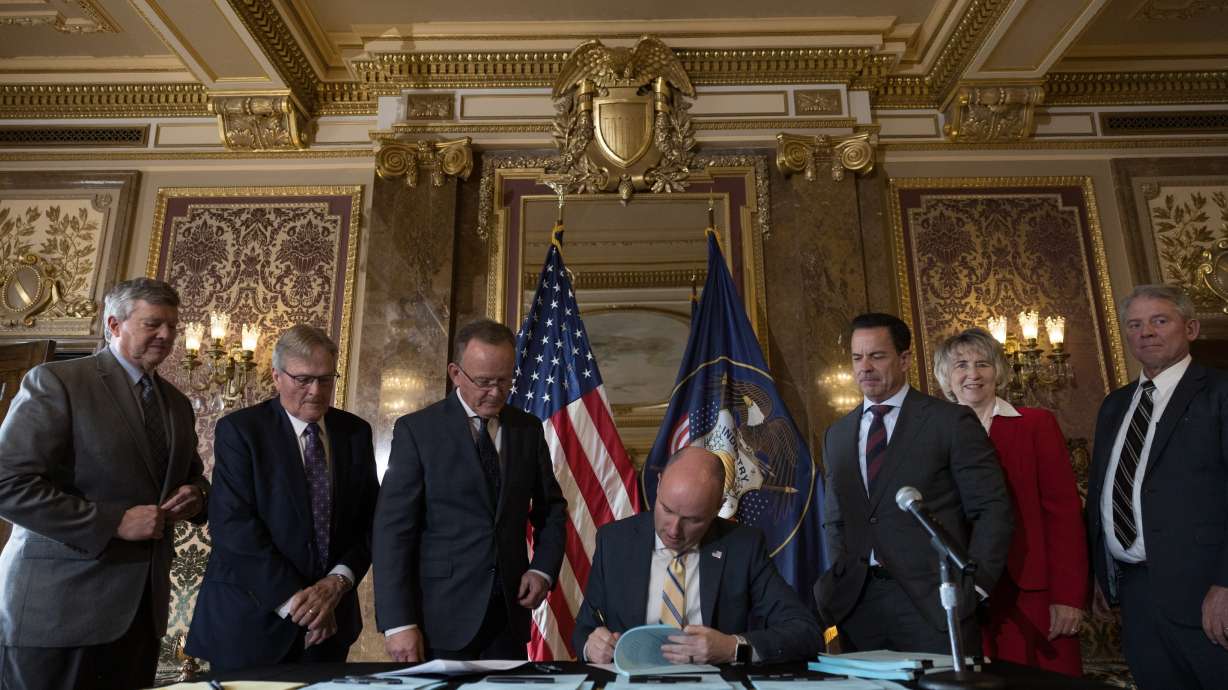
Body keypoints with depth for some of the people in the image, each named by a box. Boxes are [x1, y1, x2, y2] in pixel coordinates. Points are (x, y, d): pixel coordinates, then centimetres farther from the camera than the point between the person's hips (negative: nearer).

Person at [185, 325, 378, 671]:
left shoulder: (355, 432, 4)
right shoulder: (239, 429, -8)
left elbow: (370, 518, 3)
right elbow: (232, 523, -16)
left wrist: (338, 581, -13)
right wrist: (293, 599, -19)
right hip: (251, 617, -3)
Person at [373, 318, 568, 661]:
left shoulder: (528, 429, 5)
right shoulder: (416, 430, -7)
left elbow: (551, 508, 15)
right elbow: (393, 529, -9)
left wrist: (543, 569, -1)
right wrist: (398, 623, -14)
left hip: (509, 612, 4)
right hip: (441, 616, -3)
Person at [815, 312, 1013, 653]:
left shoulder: (951, 421, -2)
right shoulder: (836, 435, 12)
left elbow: (992, 509, -3)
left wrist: (973, 584, -9)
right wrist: (839, 579, 4)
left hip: (935, 601, -4)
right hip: (857, 603, 4)